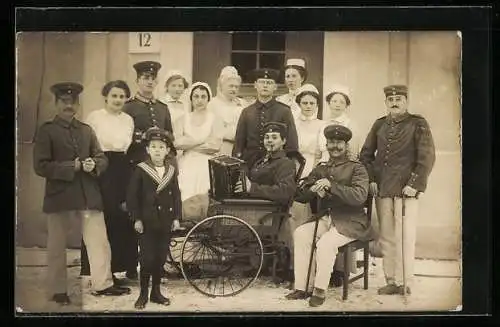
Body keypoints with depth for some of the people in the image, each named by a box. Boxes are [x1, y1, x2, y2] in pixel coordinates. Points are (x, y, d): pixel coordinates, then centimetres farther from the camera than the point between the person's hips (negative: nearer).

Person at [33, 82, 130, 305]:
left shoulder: (86, 130, 16)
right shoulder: (47, 131, -1)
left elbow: (102, 158, 13)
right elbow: (40, 166, -9)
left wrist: (94, 165, -10)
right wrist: (71, 167, -16)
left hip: (89, 194, 4)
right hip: (59, 195, -4)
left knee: (99, 241, 3)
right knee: (57, 245, 5)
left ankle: (102, 284, 13)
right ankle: (58, 291, 16)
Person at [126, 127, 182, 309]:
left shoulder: (171, 172, 6)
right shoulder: (140, 170, -4)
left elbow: (177, 196, 9)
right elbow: (132, 196, -5)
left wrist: (177, 218, 2)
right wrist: (137, 219, -9)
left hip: (166, 223, 3)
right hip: (147, 222, -3)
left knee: (161, 258, 9)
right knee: (147, 258, -3)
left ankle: (156, 292, 21)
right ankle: (143, 294, 10)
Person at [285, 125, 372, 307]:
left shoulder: (357, 168, 0)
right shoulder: (320, 169, 16)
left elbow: (360, 196, -18)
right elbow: (299, 196, 9)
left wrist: (331, 186, -25)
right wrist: (312, 189, -14)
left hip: (351, 222, -5)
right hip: (325, 219, 5)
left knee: (326, 242, -31)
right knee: (300, 234, -20)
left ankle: (320, 291, -17)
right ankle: (302, 287, -15)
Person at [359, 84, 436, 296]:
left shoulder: (418, 124, 1)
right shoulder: (379, 125, 13)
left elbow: (427, 157, -5)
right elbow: (366, 154, 18)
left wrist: (415, 184, -12)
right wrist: (370, 179, 6)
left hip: (406, 190, -5)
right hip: (382, 190, 5)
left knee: (405, 238, -5)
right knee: (386, 238, 8)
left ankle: (407, 284, 2)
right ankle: (392, 281, 16)